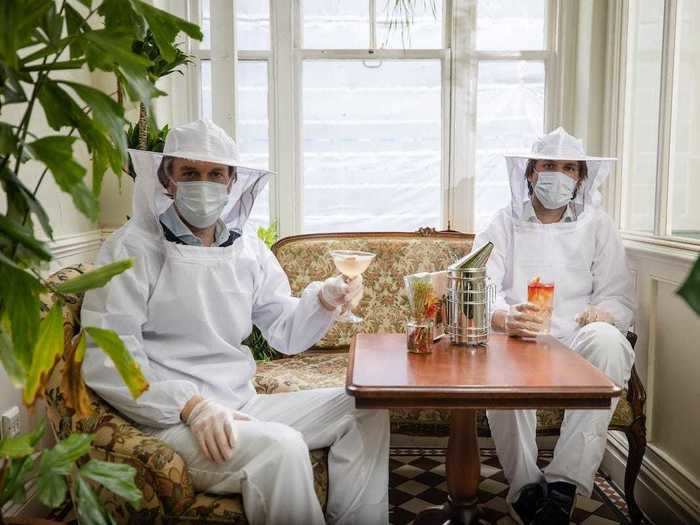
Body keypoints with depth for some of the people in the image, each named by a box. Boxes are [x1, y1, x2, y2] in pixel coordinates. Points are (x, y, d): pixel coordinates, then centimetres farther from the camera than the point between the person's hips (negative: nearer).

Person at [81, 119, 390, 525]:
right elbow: (105, 357, -17)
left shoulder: (249, 250, 10)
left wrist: (325, 300, -10)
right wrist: (192, 406, -26)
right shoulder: (134, 248, -9)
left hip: (242, 405, 7)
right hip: (172, 417, -6)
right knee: (280, 446, -31)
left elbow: (286, 332, 11)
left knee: (365, 409, 0)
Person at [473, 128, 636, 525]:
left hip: (579, 343, 1)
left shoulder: (598, 225, 14)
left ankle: (564, 482, -28)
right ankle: (526, 486, -21)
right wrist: (506, 320, -28)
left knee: (606, 340, -33)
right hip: (520, 342, -1)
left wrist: (603, 313, -17)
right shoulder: (503, 225, 10)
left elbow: (621, 298, 9)